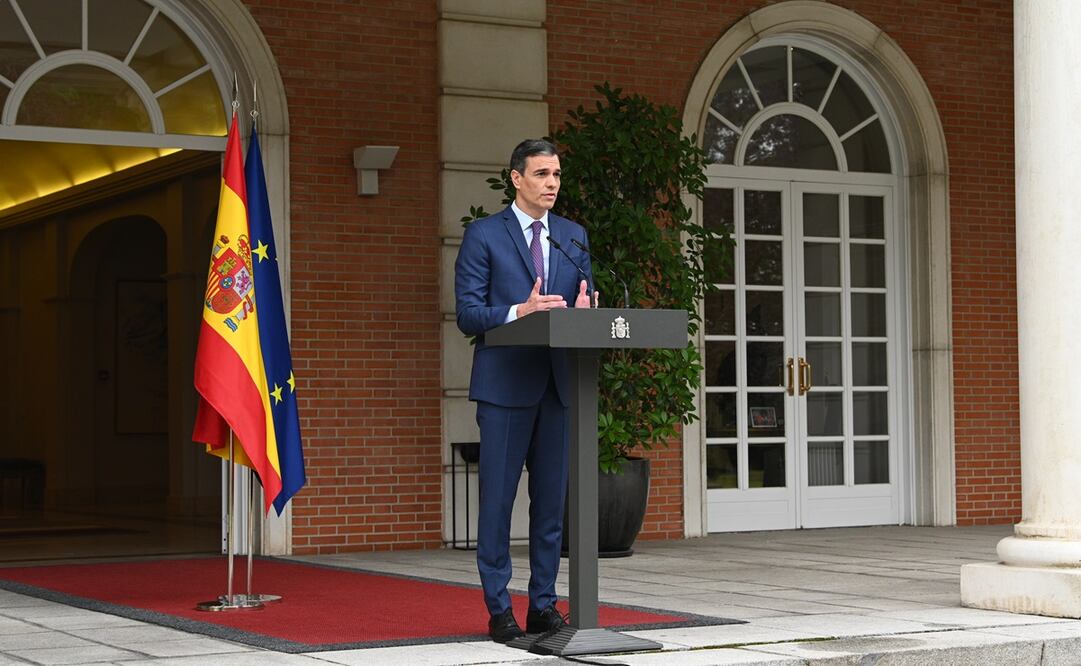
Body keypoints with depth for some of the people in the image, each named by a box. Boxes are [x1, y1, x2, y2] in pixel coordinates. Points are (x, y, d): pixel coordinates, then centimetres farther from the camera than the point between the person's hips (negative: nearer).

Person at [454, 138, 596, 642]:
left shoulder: (574, 236, 15)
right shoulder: (484, 235, 0)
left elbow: (583, 305, 15)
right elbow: (467, 314, -6)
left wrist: (583, 312, -9)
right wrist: (519, 311, -21)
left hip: (559, 383, 5)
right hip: (505, 384, -4)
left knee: (552, 498, 7)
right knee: (498, 499, -2)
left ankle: (543, 605, 15)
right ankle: (498, 610, 6)